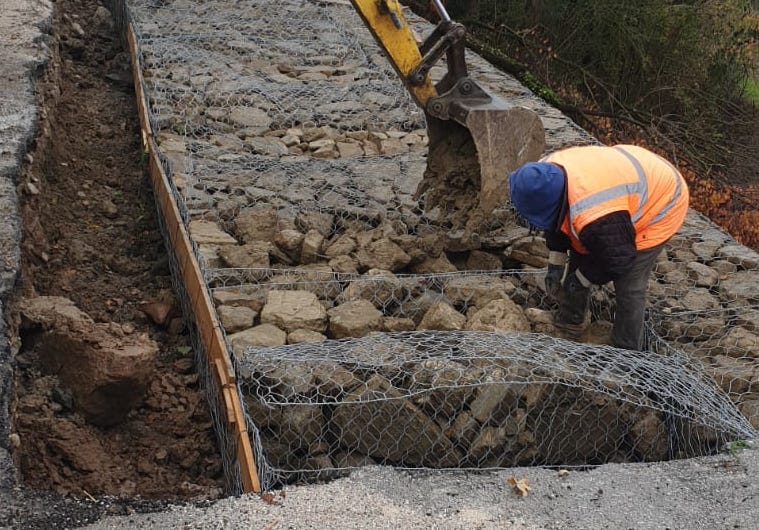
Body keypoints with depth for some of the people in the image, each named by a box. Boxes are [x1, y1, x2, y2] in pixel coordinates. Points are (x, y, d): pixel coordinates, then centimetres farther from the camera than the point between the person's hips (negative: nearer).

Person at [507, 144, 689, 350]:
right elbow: (557, 224, 0)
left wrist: (582, 279, -11)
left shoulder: (596, 219, -45)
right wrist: (555, 264, -1)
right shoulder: (549, 173, -20)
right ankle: (572, 320, 36)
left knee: (629, 287, -11)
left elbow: (618, 260, -25)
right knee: (580, 254, 16)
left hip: (658, 208, -9)